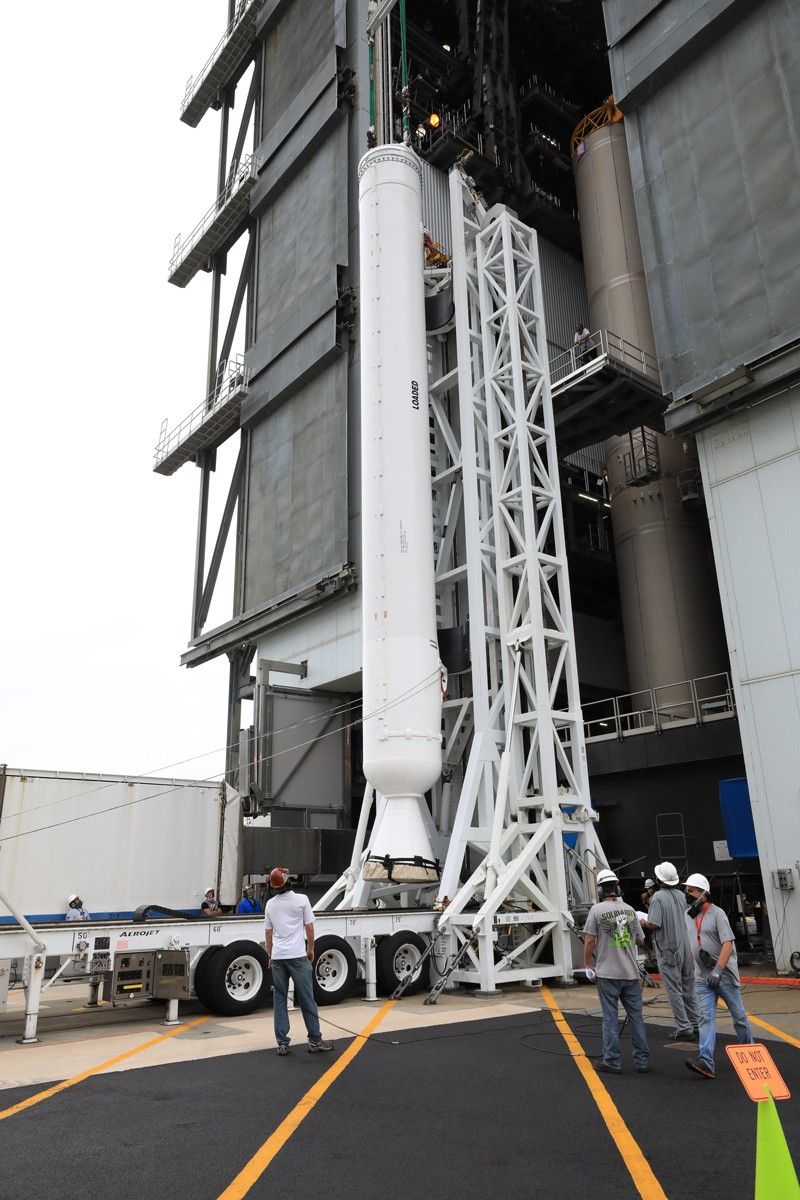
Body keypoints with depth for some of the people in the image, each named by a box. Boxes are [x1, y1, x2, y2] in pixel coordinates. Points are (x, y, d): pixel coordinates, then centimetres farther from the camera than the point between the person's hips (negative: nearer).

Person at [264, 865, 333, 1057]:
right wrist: (311, 949, 13)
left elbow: (268, 932, 12)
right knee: (306, 999, 4)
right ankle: (315, 1041, 9)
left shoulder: (270, 904, 6)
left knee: (279, 999, 10)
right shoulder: (301, 900, -5)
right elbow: (309, 927, 0)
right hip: (297, 955, -3)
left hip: (277, 956, 3)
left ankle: (282, 1043, 9)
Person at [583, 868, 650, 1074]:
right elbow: (640, 940, 13)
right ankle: (642, 1060, 17)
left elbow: (589, 941, -10)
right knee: (636, 1016, 11)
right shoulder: (629, 909, 4)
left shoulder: (597, 909, -9)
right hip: (631, 972, 4)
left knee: (610, 1018, 3)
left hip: (608, 973, -4)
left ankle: (612, 1062, 7)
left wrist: (587, 964, 3)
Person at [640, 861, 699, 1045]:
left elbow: (654, 924, -21)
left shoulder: (658, 896, -16)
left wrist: (643, 922, -1)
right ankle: (695, 1026, 21)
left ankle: (684, 1029, 2)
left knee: (674, 990, 1)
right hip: (685, 947, 7)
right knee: (688, 989, 15)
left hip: (668, 950, -7)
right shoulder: (681, 895, 5)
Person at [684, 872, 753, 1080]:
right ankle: (705, 1062, -15)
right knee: (706, 1018, -6)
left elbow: (728, 944, -21)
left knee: (739, 1015, 8)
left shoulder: (717, 913, -12)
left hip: (725, 973, -5)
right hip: (702, 977, 5)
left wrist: (718, 970, -28)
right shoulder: (688, 915, 8)